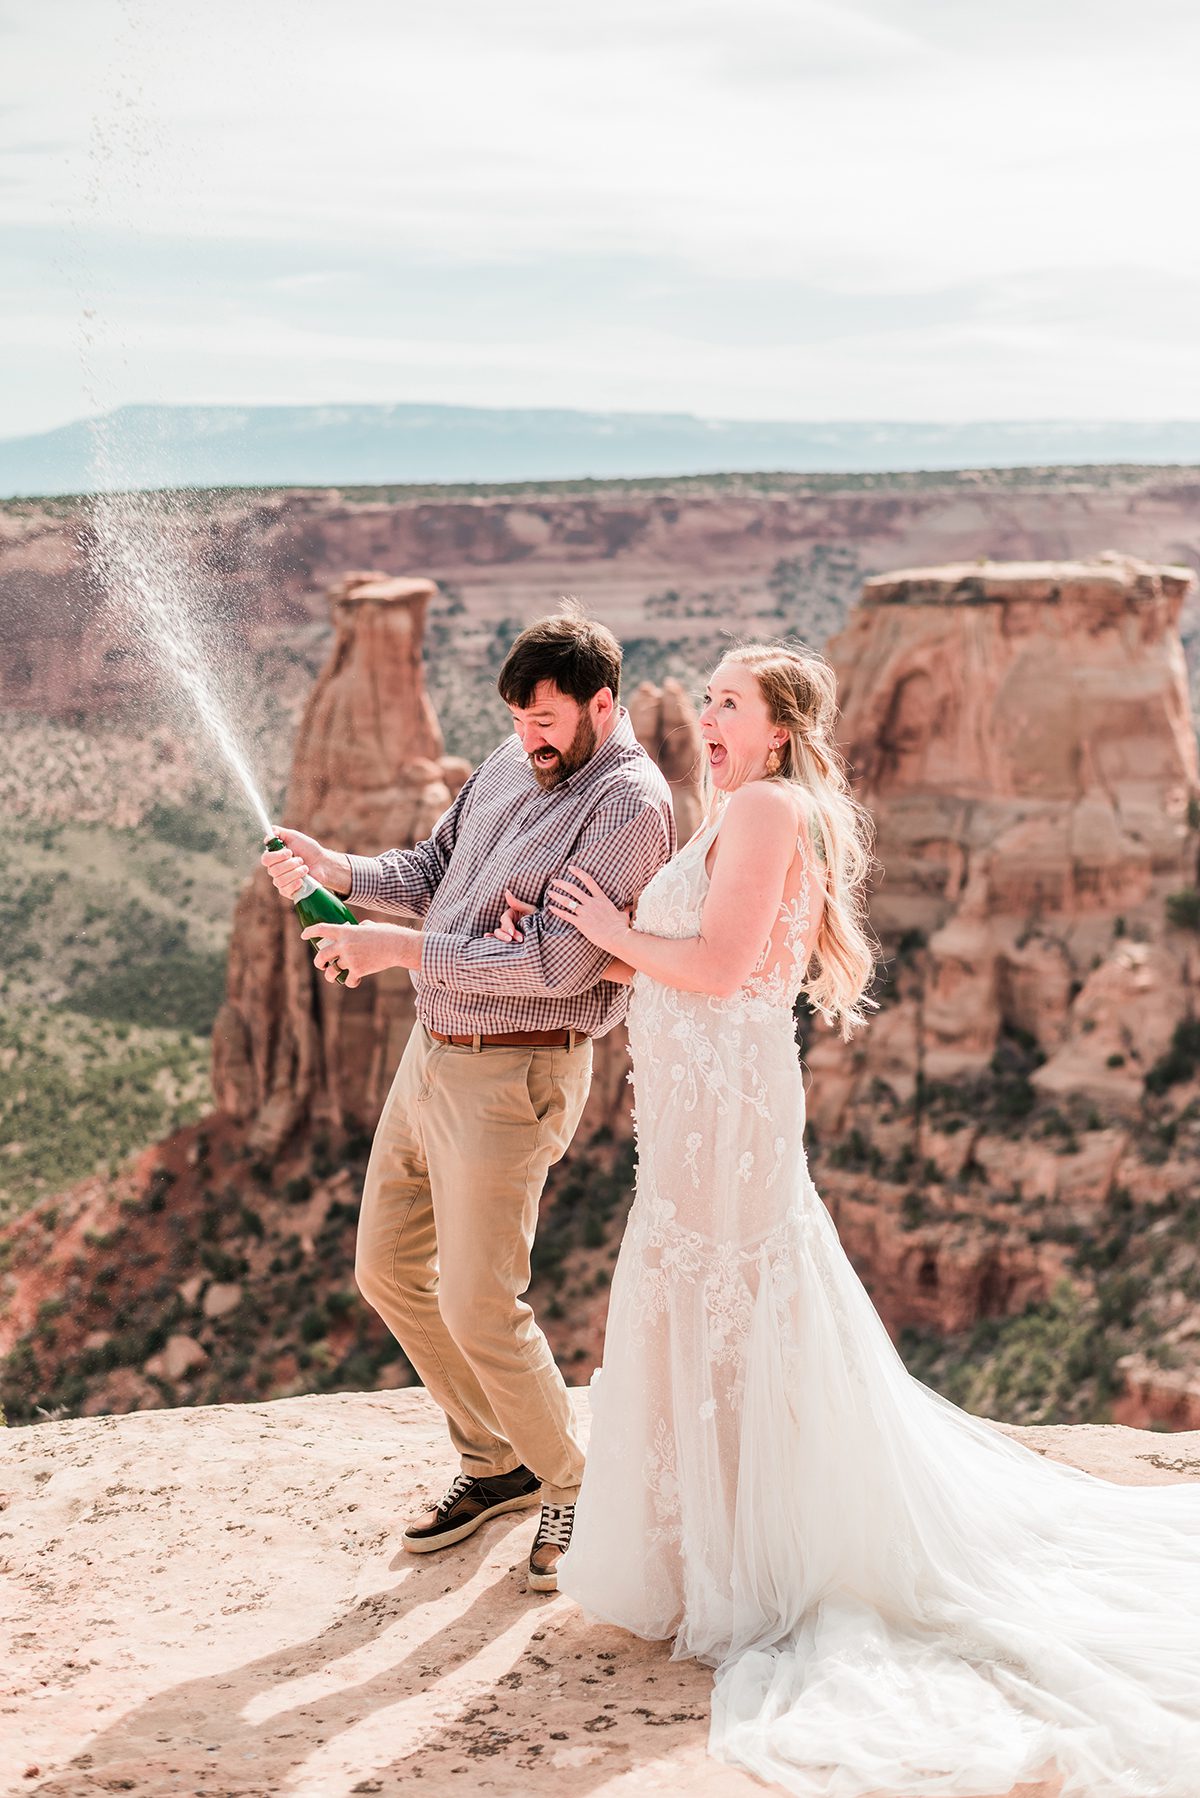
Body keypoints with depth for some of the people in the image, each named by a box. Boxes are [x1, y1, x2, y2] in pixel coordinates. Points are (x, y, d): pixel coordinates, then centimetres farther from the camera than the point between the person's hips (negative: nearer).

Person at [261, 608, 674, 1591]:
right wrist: (334, 868, -5)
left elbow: (558, 964, -25)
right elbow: (430, 871, 15)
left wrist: (401, 948, -24)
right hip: (432, 1052, 9)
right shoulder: (512, 765, 8)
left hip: (512, 1076, -9)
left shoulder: (629, 806, -17)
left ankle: (570, 1484, 20)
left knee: (479, 1306, -5)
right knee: (387, 1267, 15)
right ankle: (495, 1460, 32)